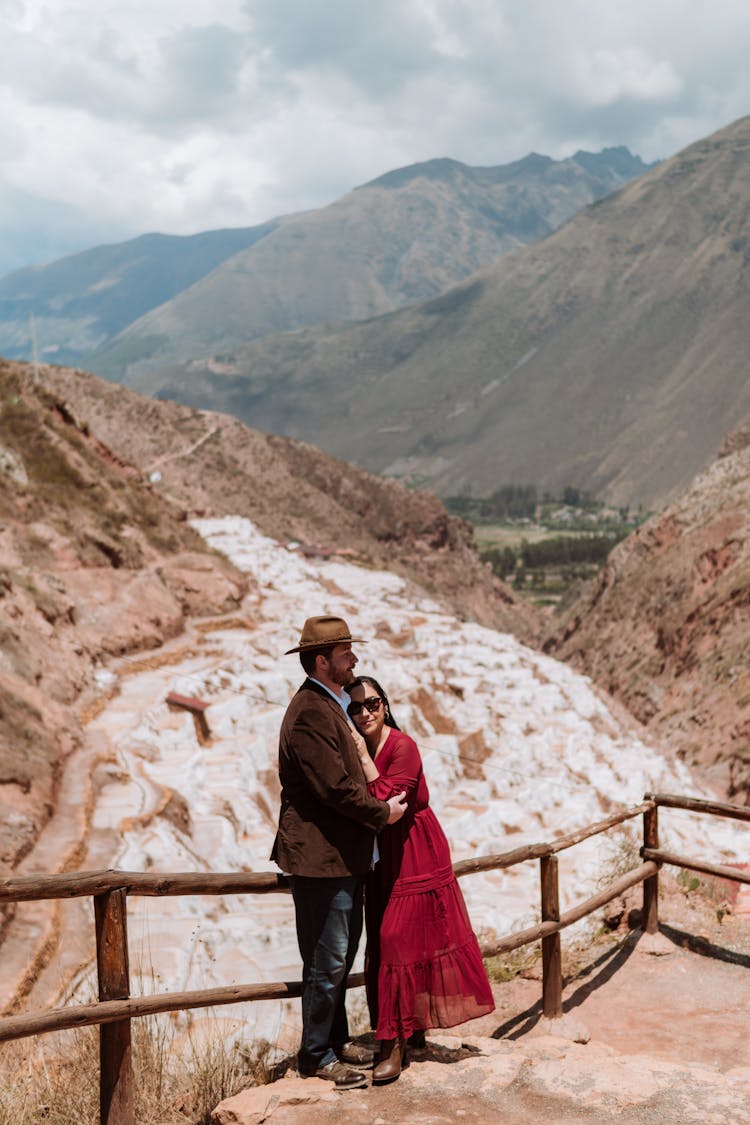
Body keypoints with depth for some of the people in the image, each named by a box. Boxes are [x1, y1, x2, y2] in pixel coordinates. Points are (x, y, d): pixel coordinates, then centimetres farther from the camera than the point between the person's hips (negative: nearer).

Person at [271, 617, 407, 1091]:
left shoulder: (330, 706, 16)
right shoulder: (310, 714, -20)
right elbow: (336, 788, -23)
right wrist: (383, 812, -10)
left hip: (343, 855, 11)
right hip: (321, 856, -11)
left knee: (342, 954, 19)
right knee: (327, 962, 0)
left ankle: (336, 1039, 32)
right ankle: (316, 1056, 12)